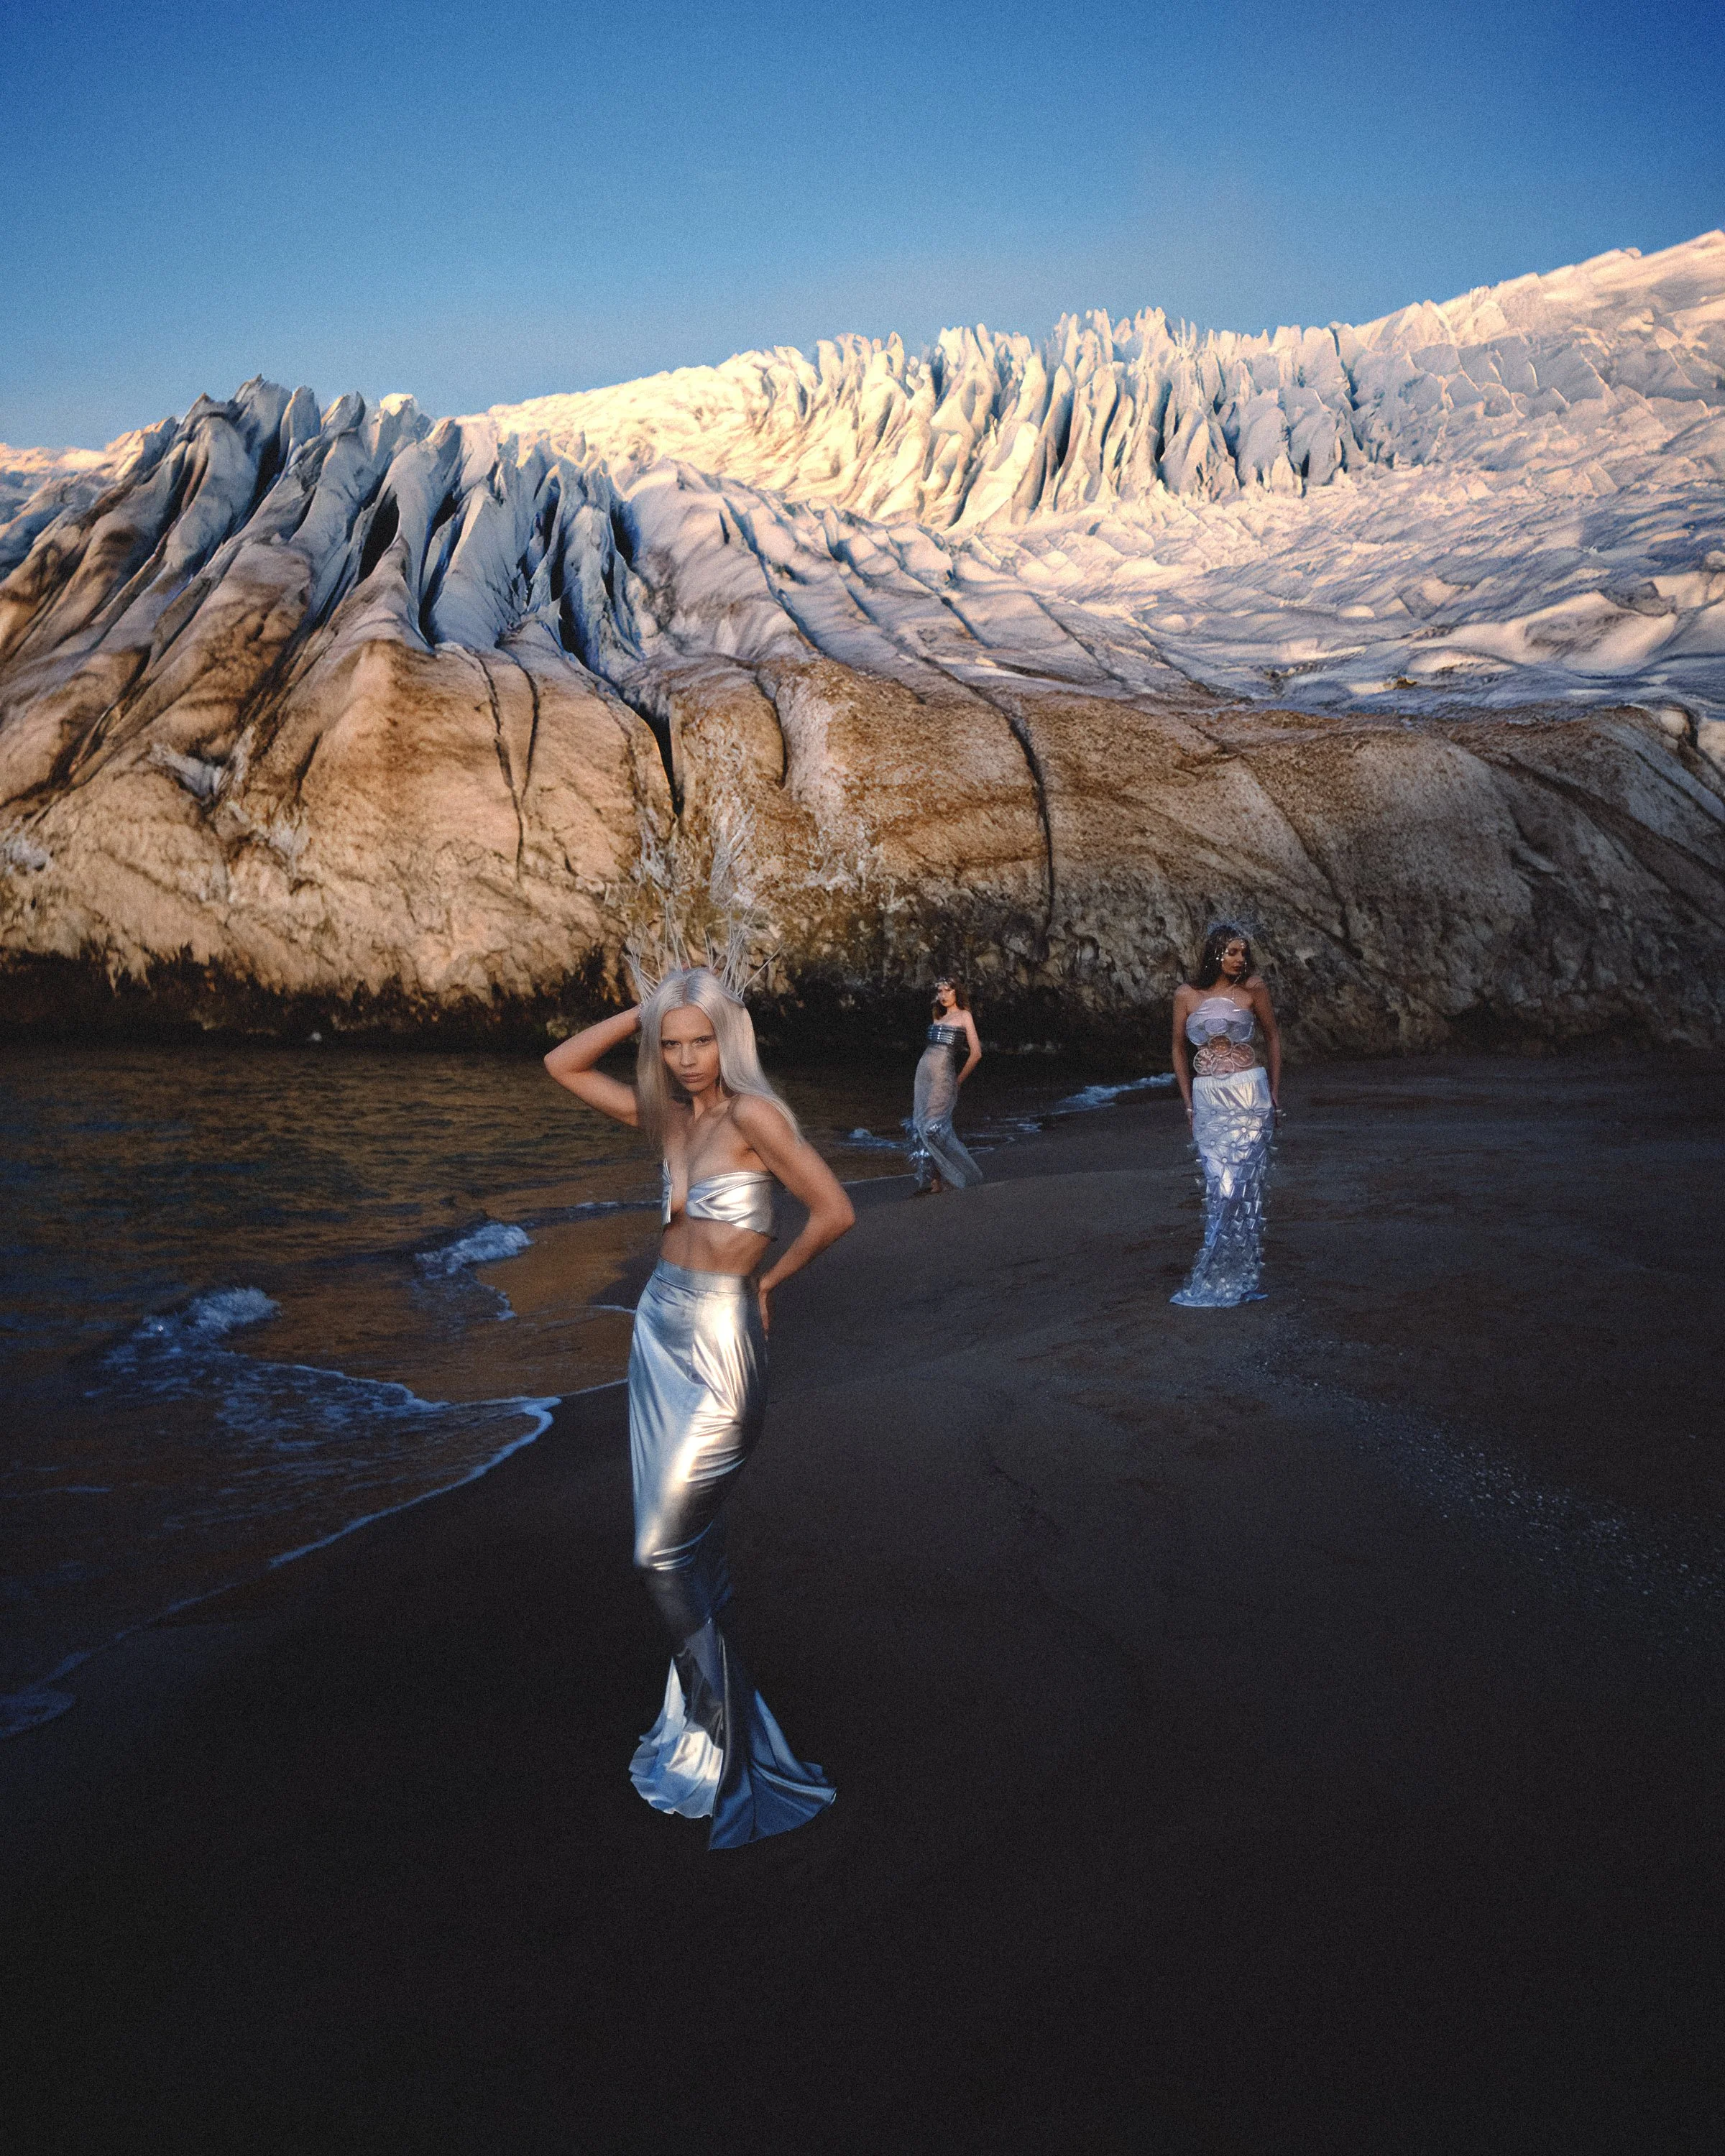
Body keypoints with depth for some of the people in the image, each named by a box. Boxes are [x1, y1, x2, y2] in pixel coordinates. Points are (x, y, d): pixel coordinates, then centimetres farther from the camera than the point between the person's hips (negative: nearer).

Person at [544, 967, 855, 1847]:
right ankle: (702, 1718, 32)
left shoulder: (753, 1114, -15)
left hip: (720, 1345, -8)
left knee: (666, 1553, -3)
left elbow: (835, 1211, -20)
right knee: (688, 1545, 16)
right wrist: (645, 1009, 3)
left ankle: (721, 1749, 11)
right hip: (660, 1333, 8)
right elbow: (563, 1065, 12)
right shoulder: (668, 1114, 6)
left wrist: (768, 1280, -5)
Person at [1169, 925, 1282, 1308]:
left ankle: (1222, 1279, 2)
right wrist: (1188, 1103, 9)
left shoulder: (1253, 988, -1)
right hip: (1207, 1099, 2)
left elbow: (1272, 1038, 9)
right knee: (1219, 1183, 1)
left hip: (1249, 1094, -2)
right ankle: (1231, 1275, 11)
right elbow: (1180, 1049, 12)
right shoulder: (1186, 995, 3)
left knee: (1240, 1182, -5)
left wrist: (1274, 1093, 6)